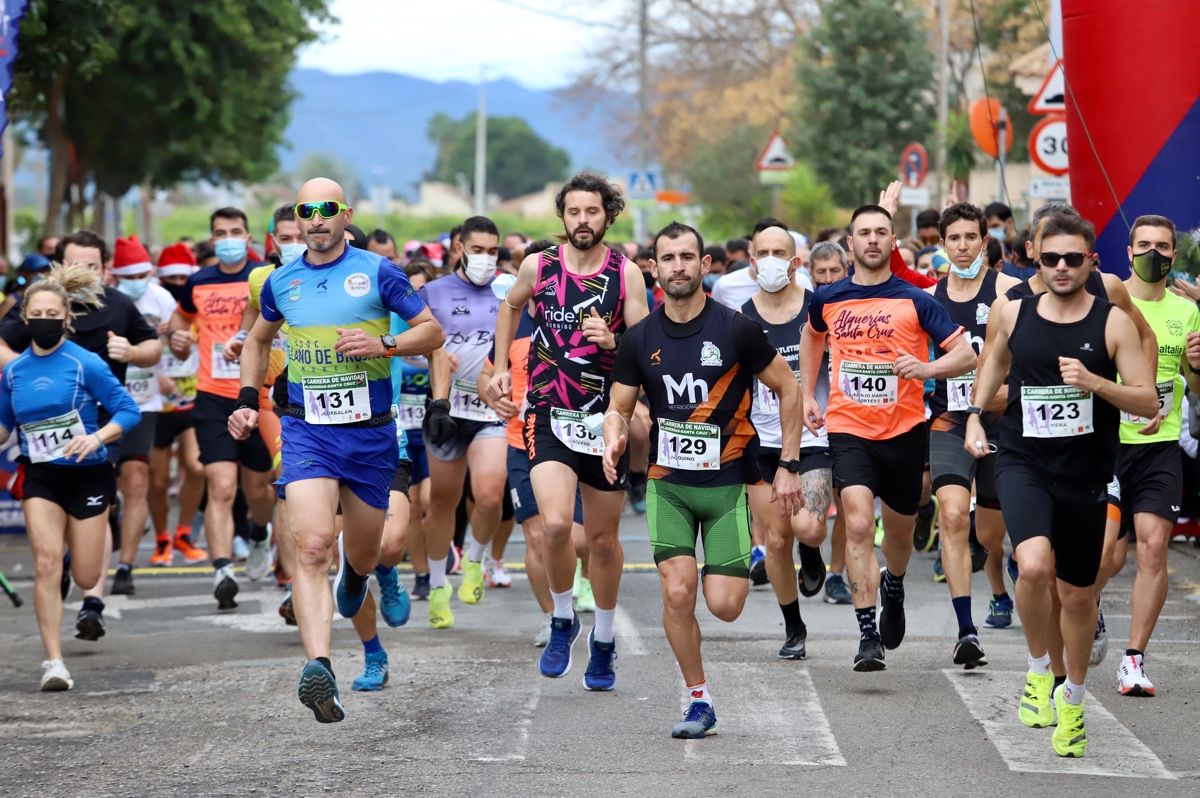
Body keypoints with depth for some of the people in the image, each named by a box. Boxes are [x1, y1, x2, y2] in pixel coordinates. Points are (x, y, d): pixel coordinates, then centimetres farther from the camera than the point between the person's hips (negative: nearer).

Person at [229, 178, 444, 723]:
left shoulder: (376, 273, -1)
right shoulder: (282, 283, 7)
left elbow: (432, 331, 2)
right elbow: (258, 339, 26)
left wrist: (383, 345, -15)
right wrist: (247, 399, 15)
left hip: (371, 432, 0)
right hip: (307, 430, 0)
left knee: (363, 555, 14)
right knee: (311, 546, -20)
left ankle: (354, 565, 54)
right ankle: (318, 667, -31)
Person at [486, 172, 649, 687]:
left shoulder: (626, 274, -3)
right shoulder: (539, 267, 0)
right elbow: (511, 305, 23)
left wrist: (613, 342, -23)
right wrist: (500, 367, 19)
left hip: (607, 417, 1)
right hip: (549, 415, -1)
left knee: (603, 537, 12)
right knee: (556, 523, -21)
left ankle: (603, 640, 31)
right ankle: (562, 620, 3)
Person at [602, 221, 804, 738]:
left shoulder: (736, 329, -8)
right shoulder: (639, 339, 1)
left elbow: (788, 390, 1)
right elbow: (619, 406, 9)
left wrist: (788, 466, -2)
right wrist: (614, 437, -16)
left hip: (728, 482, -2)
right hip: (668, 485, 2)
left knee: (725, 606, -8)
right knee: (677, 593, -13)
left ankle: (752, 558, 29)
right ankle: (698, 700, 4)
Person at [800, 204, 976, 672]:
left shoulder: (914, 301, -4)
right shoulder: (828, 300, 4)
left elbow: (966, 356, -6)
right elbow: (812, 335, 28)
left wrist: (926, 369, -25)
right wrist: (807, 395, 22)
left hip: (904, 430, 0)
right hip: (849, 429, 0)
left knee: (899, 529, 16)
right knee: (858, 525, -18)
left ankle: (893, 590, 50)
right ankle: (868, 635, -18)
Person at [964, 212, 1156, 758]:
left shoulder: (1113, 322, -6)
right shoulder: (1014, 314, 0)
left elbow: (1148, 403, -8)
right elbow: (994, 360, 22)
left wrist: (1092, 382, -23)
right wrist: (975, 415, 10)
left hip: (1085, 472, 0)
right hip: (1023, 462, 0)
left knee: (1078, 595, 12)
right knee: (1034, 565, -27)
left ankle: (1072, 700, 35)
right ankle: (1039, 671, -2)